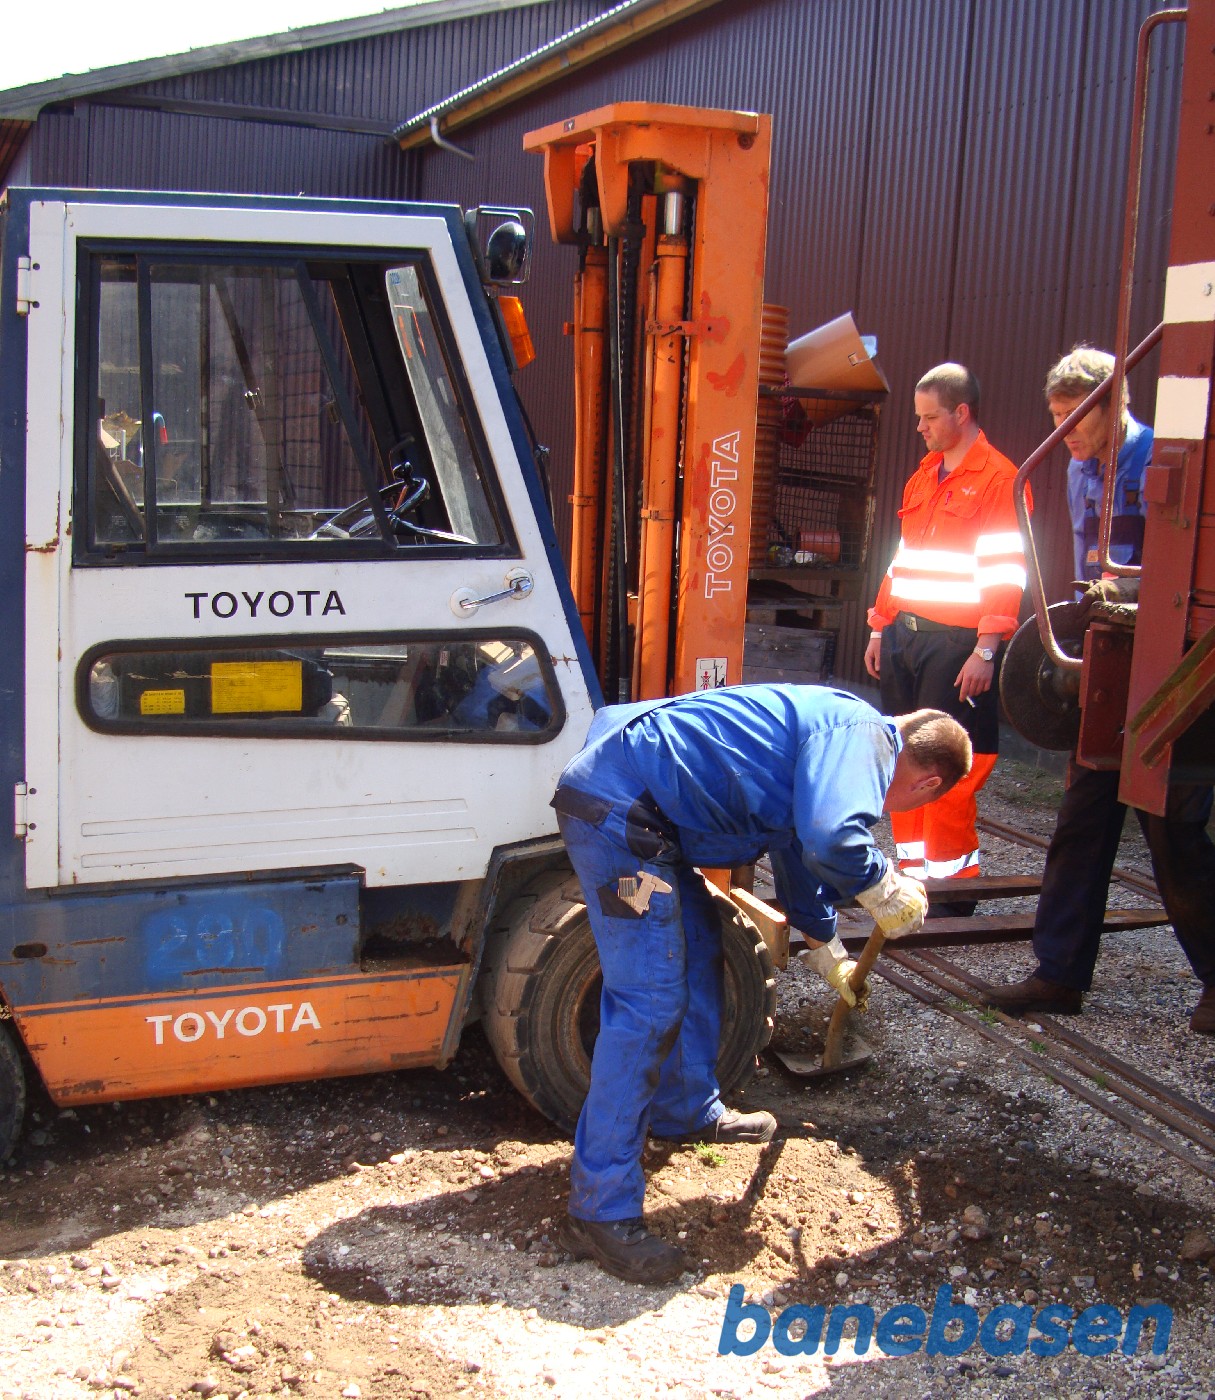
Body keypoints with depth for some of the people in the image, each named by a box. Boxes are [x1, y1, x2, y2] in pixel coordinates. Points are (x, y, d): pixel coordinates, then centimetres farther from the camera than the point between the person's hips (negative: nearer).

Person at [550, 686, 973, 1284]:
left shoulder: (831, 736, 23)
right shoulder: (862, 735, -8)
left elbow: (801, 849, 39)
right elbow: (830, 837, -28)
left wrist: (831, 957, 50)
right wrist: (887, 889, -7)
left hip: (643, 808, 11)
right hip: (619, 805, -11)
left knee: (698, 952, 25)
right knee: (650, 1001, -10)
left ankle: (688, 1110, 44)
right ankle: (600, 1210, -4)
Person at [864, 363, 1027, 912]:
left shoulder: (998, 479, -7)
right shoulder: (923, 476, 18)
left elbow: (1005, 574, -13)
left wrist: (986, 650, -18)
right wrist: (880, 627, 19)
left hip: (956, 641, -8)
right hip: (905, 635, 8)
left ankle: (950, 884, 4)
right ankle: (911, 867, 21)